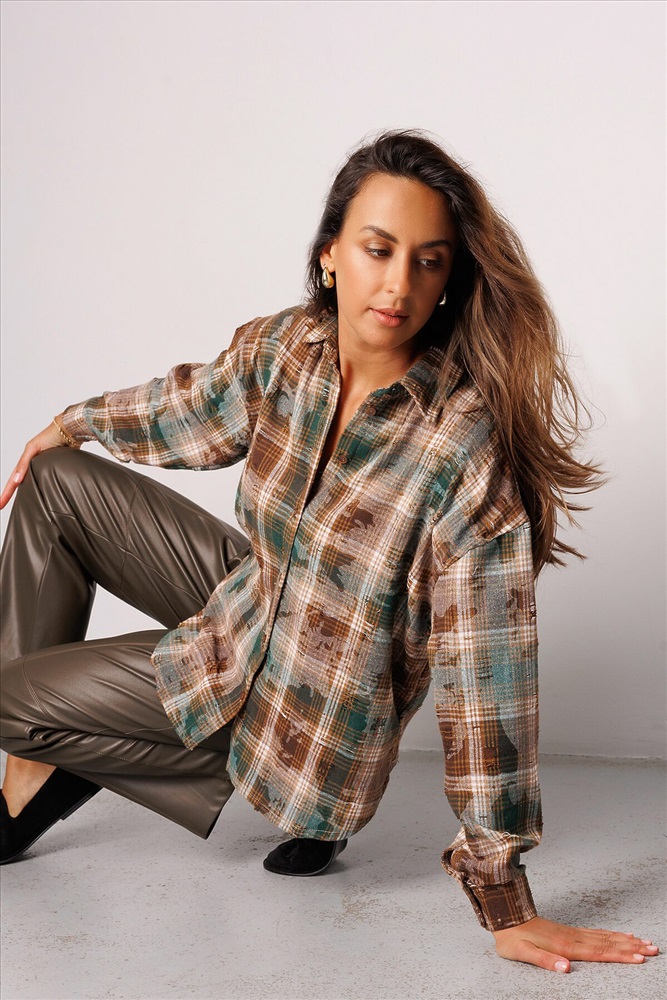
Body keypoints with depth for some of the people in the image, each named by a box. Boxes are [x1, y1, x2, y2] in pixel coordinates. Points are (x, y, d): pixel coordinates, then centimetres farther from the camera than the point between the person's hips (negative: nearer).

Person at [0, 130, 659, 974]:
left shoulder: (468, 445, -33)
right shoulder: (287, 347, -15)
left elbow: (486, 674, -32)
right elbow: (201, 408, 9)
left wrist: (505, 908, -29)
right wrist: (77, 422, 26)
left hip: (300, 692, -6)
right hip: (249, 590, 6)